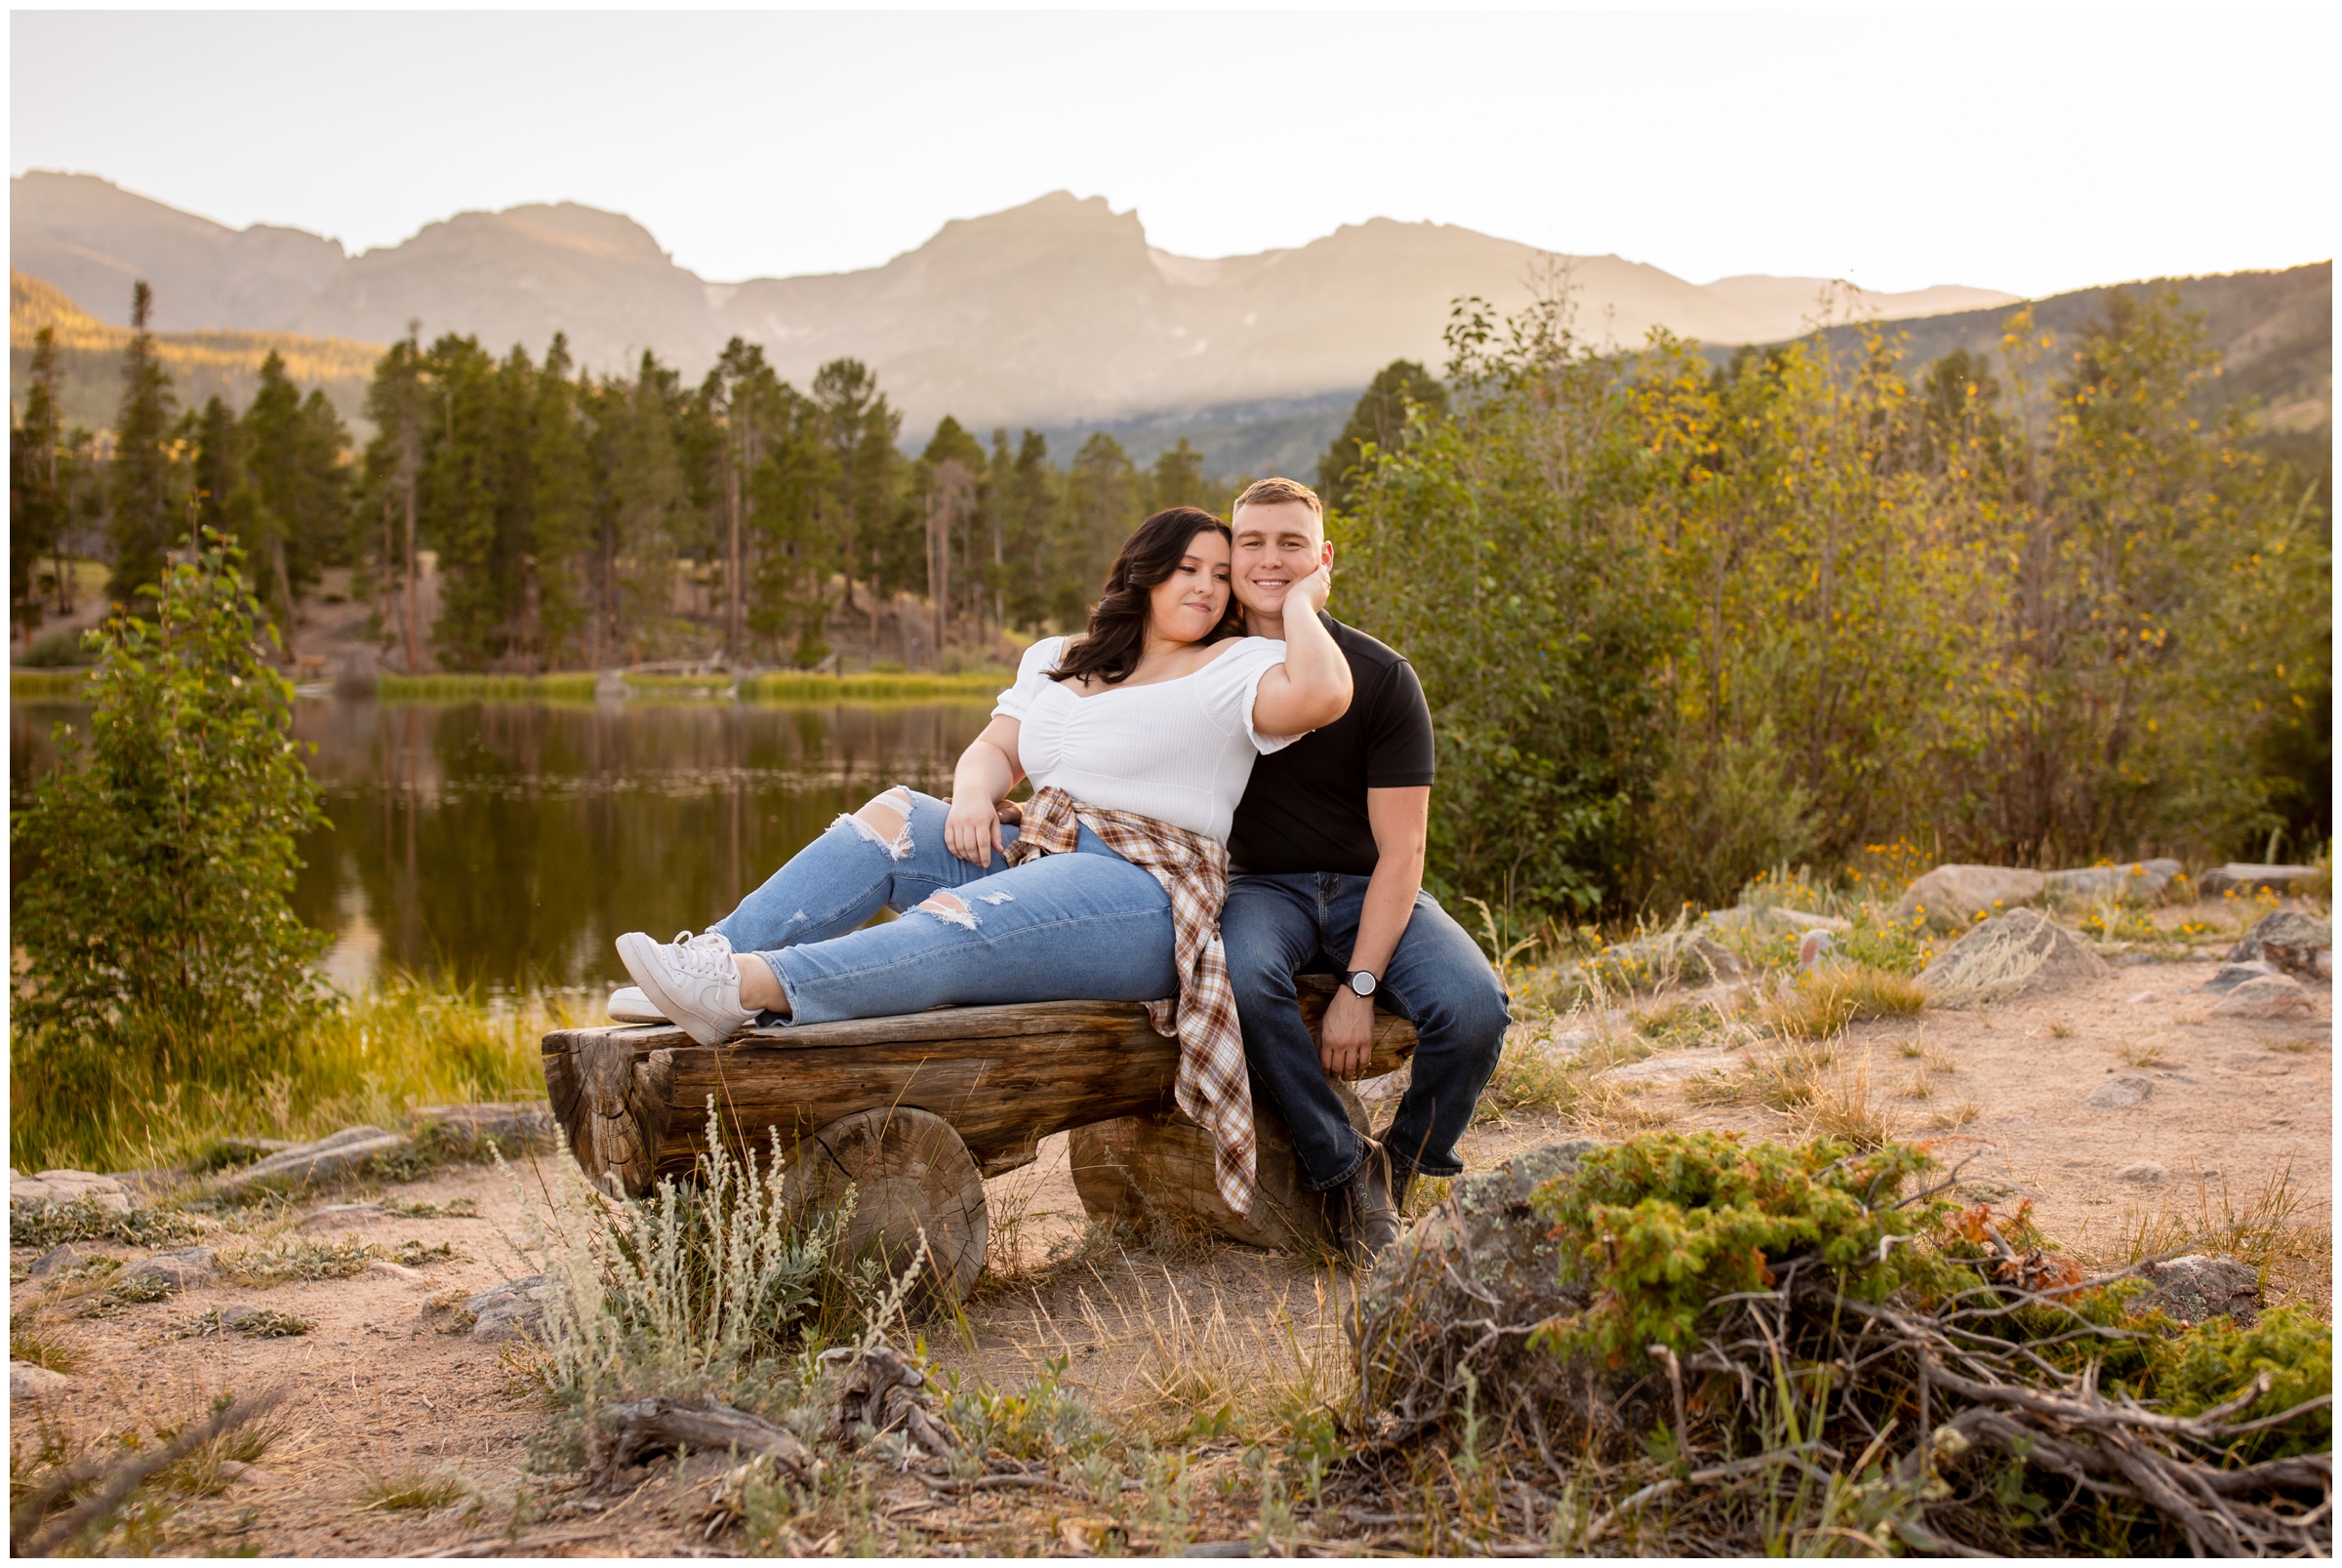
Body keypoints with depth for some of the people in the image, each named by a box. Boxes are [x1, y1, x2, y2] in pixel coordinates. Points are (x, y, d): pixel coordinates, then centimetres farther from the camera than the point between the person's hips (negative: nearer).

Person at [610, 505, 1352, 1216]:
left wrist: (1301, 601, -4)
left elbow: (1321, 695, -19)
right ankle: (710, 957, -25)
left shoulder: (1235, 668, 2)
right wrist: (973, 793, -9)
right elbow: (996, 750, 13)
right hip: (1030, 856, 7)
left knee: (952, 927, -30)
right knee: (895, 817, -15)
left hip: (1143, 899, -7)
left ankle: (754, 986, -48)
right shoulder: (1057, 660, 21)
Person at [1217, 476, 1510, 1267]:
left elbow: (1401, 850, -10)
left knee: (1474, 1007, -28)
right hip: (1262, 886, 0)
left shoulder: (1381, 678, -7)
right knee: (1240, 977, -37)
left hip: (1369, 891, 0)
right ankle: (1345, 1173, -18)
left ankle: (1400, 1166, 1)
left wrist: (1359, 987, -21)